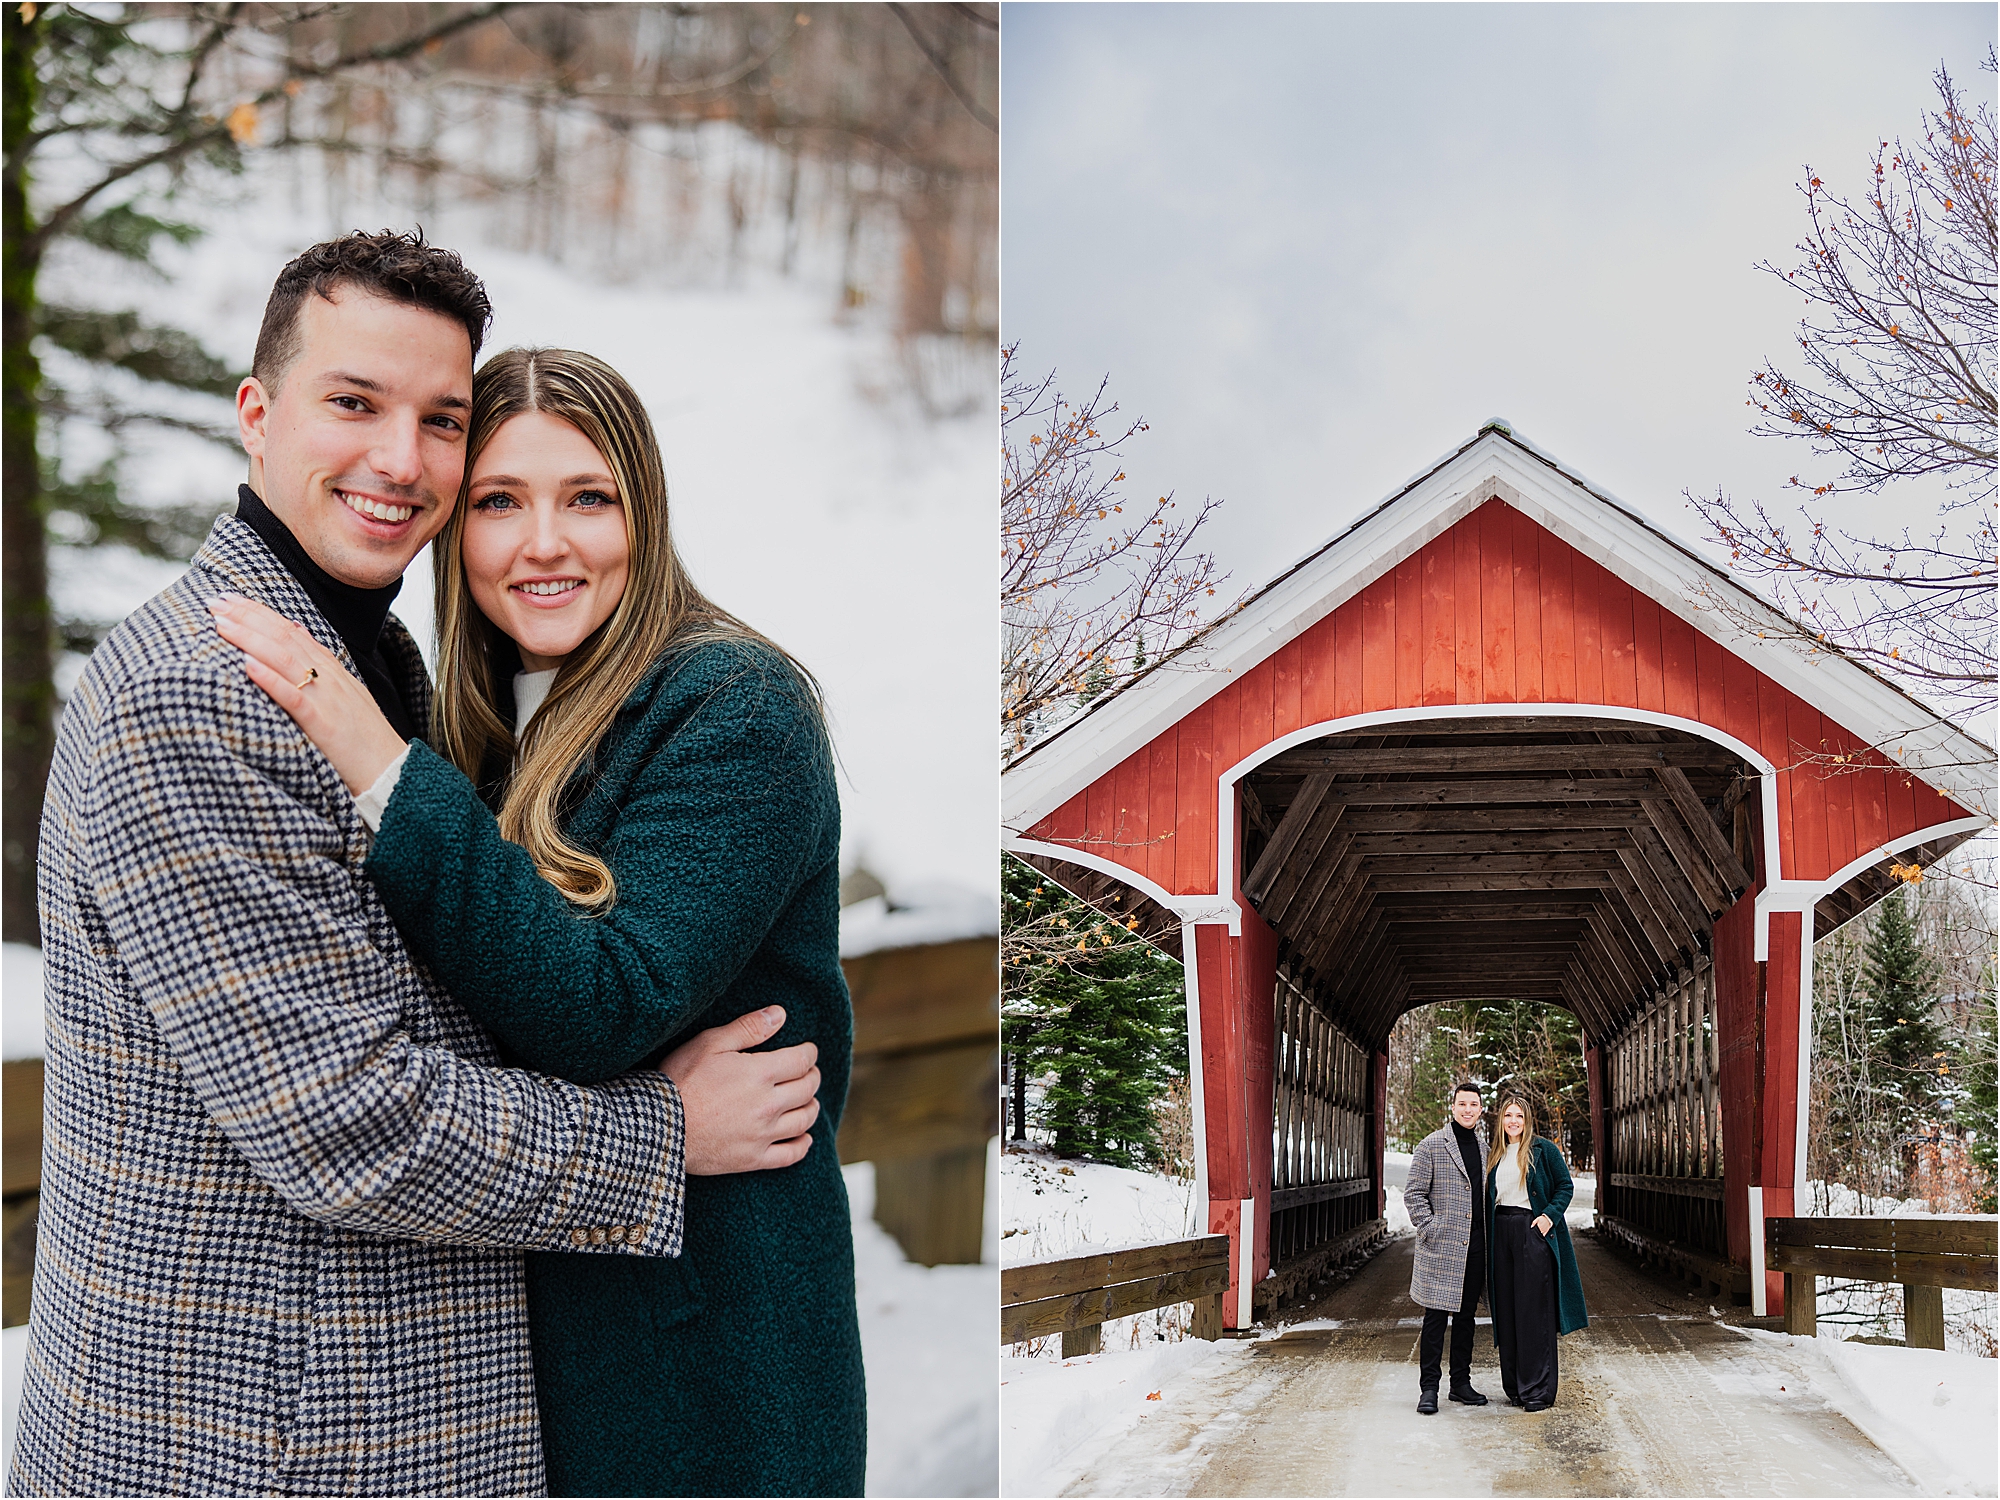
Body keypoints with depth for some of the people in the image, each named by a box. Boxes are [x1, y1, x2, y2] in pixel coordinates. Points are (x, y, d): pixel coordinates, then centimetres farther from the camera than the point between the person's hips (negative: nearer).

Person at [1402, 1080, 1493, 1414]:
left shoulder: (1485, 1146, 12)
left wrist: (1489, 1230, 11)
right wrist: (1430, 1229, -12)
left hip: (1475, 1245, 5)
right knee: (1436, 1316, -4)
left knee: (1467, 1315, 11)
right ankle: (1428, 1388, 1)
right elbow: (1414, 1192, -4)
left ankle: (1461, 1383, 20)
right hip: (1442, 1246, -5)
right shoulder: (1432, 1145, -4)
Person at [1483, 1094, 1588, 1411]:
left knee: (1534, 1312, -6)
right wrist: (1489, 1238, 8)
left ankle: (1538, 1390, -2)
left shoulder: (1543, 1149, -1)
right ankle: (1515, 1387, 14)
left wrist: (1549, 1215, -14)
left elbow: (1565, 1186, 0)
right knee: (1506, 1313, 6)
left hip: (1532, 1231, -5)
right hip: (1501, 1233, 5)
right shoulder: (1495, 1155, 14)